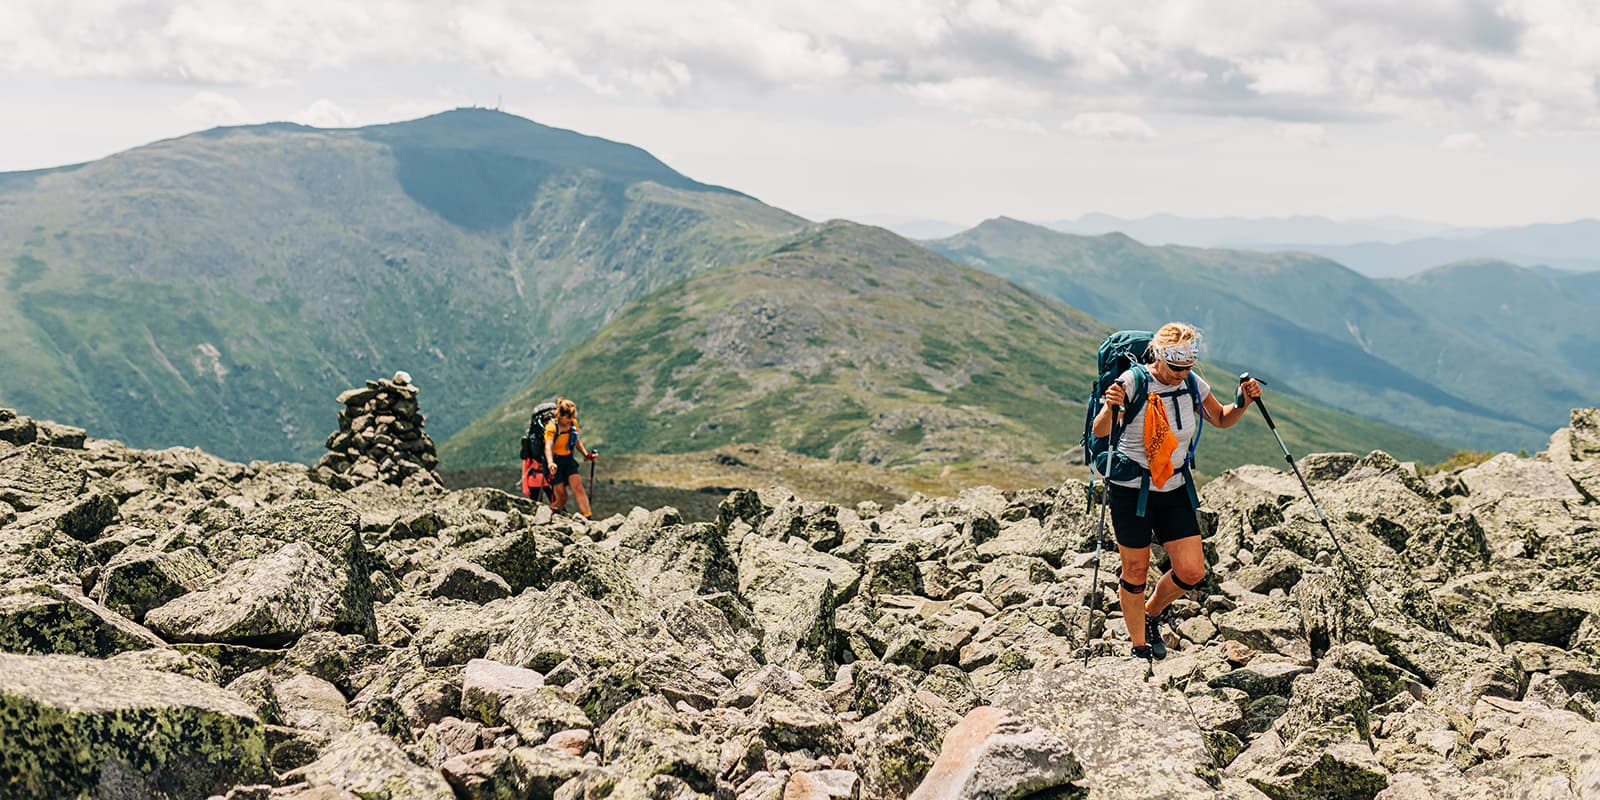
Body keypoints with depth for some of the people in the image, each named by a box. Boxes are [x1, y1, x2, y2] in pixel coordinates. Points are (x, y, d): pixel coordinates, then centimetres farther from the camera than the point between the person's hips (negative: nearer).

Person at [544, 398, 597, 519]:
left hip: (569, 460, 5)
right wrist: (550, 463, -49)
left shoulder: (573, 423, 2)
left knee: (578, 487, -15)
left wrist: (586, 455, 6)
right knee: (562, 498, -4)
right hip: (556, 462, -5)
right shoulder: (552, 426, -17)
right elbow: (548, 446, -32)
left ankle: (587, 518, -19)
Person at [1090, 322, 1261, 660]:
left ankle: (1152, 614, 28)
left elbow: (1222, 420, 14)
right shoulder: (1133, 382, -17)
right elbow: (1100, 433, -23)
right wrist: (1110, 408, -44)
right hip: (1132, 490, -4)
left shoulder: (1192, 384, -2)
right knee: (1136, 572, 4)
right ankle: (1139, 649, 21)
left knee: (1192, 572, -2)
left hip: (1175, 489, 5)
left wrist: (1242, 402, -6)